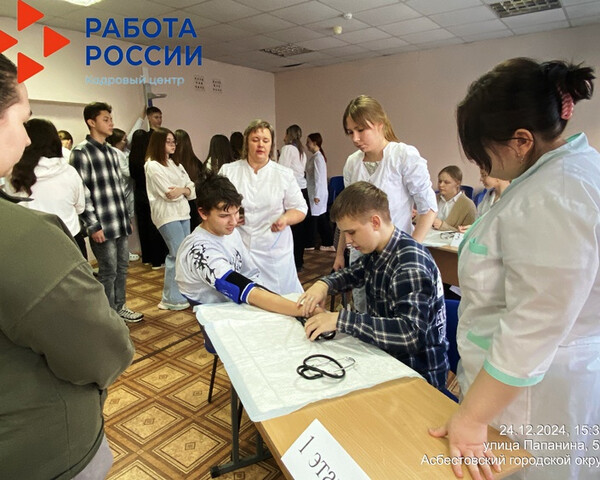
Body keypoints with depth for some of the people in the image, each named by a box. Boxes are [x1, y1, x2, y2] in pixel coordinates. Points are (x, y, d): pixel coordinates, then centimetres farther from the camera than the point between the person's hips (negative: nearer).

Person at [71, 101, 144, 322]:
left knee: (122, 268, 15)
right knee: (108, 272, 1)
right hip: (103, 225, -7)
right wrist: (93, 226, -15)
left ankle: (119, 307, 30)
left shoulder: (112, 152, 15)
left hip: (120, 222, 8)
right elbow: (81, 192, -13)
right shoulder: (81, 152, -9)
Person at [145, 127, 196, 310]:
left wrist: (182, 190, -11)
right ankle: (172, 299, 0)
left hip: (183, 213, 8)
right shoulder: (153, 166, -6)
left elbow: (192, 188, 9)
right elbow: (168, 194, -15)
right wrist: (185, 190, 0)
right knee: (179, 255, -10)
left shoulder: (175, 164, 19)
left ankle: (182, 293, 22)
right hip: (167, 215, -8)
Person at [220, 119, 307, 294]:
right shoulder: (228, 171, 6)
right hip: (238, 249, 0)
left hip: (274, 249, 0)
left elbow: (300, 208, 7)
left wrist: (286, 218, -14)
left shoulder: (284, 174, 6)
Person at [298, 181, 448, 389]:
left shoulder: (411, 265, -27)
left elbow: (411, 334, -37)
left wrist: (340, 319, -36)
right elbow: (353, 273, 19)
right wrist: (325, 283, -3)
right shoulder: (377, 251, 0)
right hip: (386, 356, 8)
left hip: (418, 374, -7)